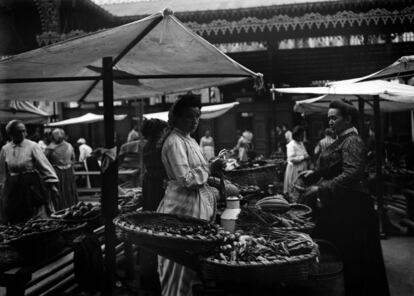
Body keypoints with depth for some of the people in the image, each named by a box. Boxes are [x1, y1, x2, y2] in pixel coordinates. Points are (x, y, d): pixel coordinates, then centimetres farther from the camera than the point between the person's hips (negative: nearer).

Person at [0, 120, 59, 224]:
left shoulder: (32, 146, -6)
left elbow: (44, 165, -10)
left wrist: (52, 184, -15)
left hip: (32, 185, -3)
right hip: (13, 188, 3)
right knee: (15, 221, 8)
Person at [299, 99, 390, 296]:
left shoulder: (352, 141, -14)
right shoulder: (341, 140, 15)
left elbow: (351, 175, -26)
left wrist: (320, 188, -28)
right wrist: (314, 173, 6)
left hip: (350, 207, -9)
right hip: (338, 206, 9)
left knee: (352, 256, 0)